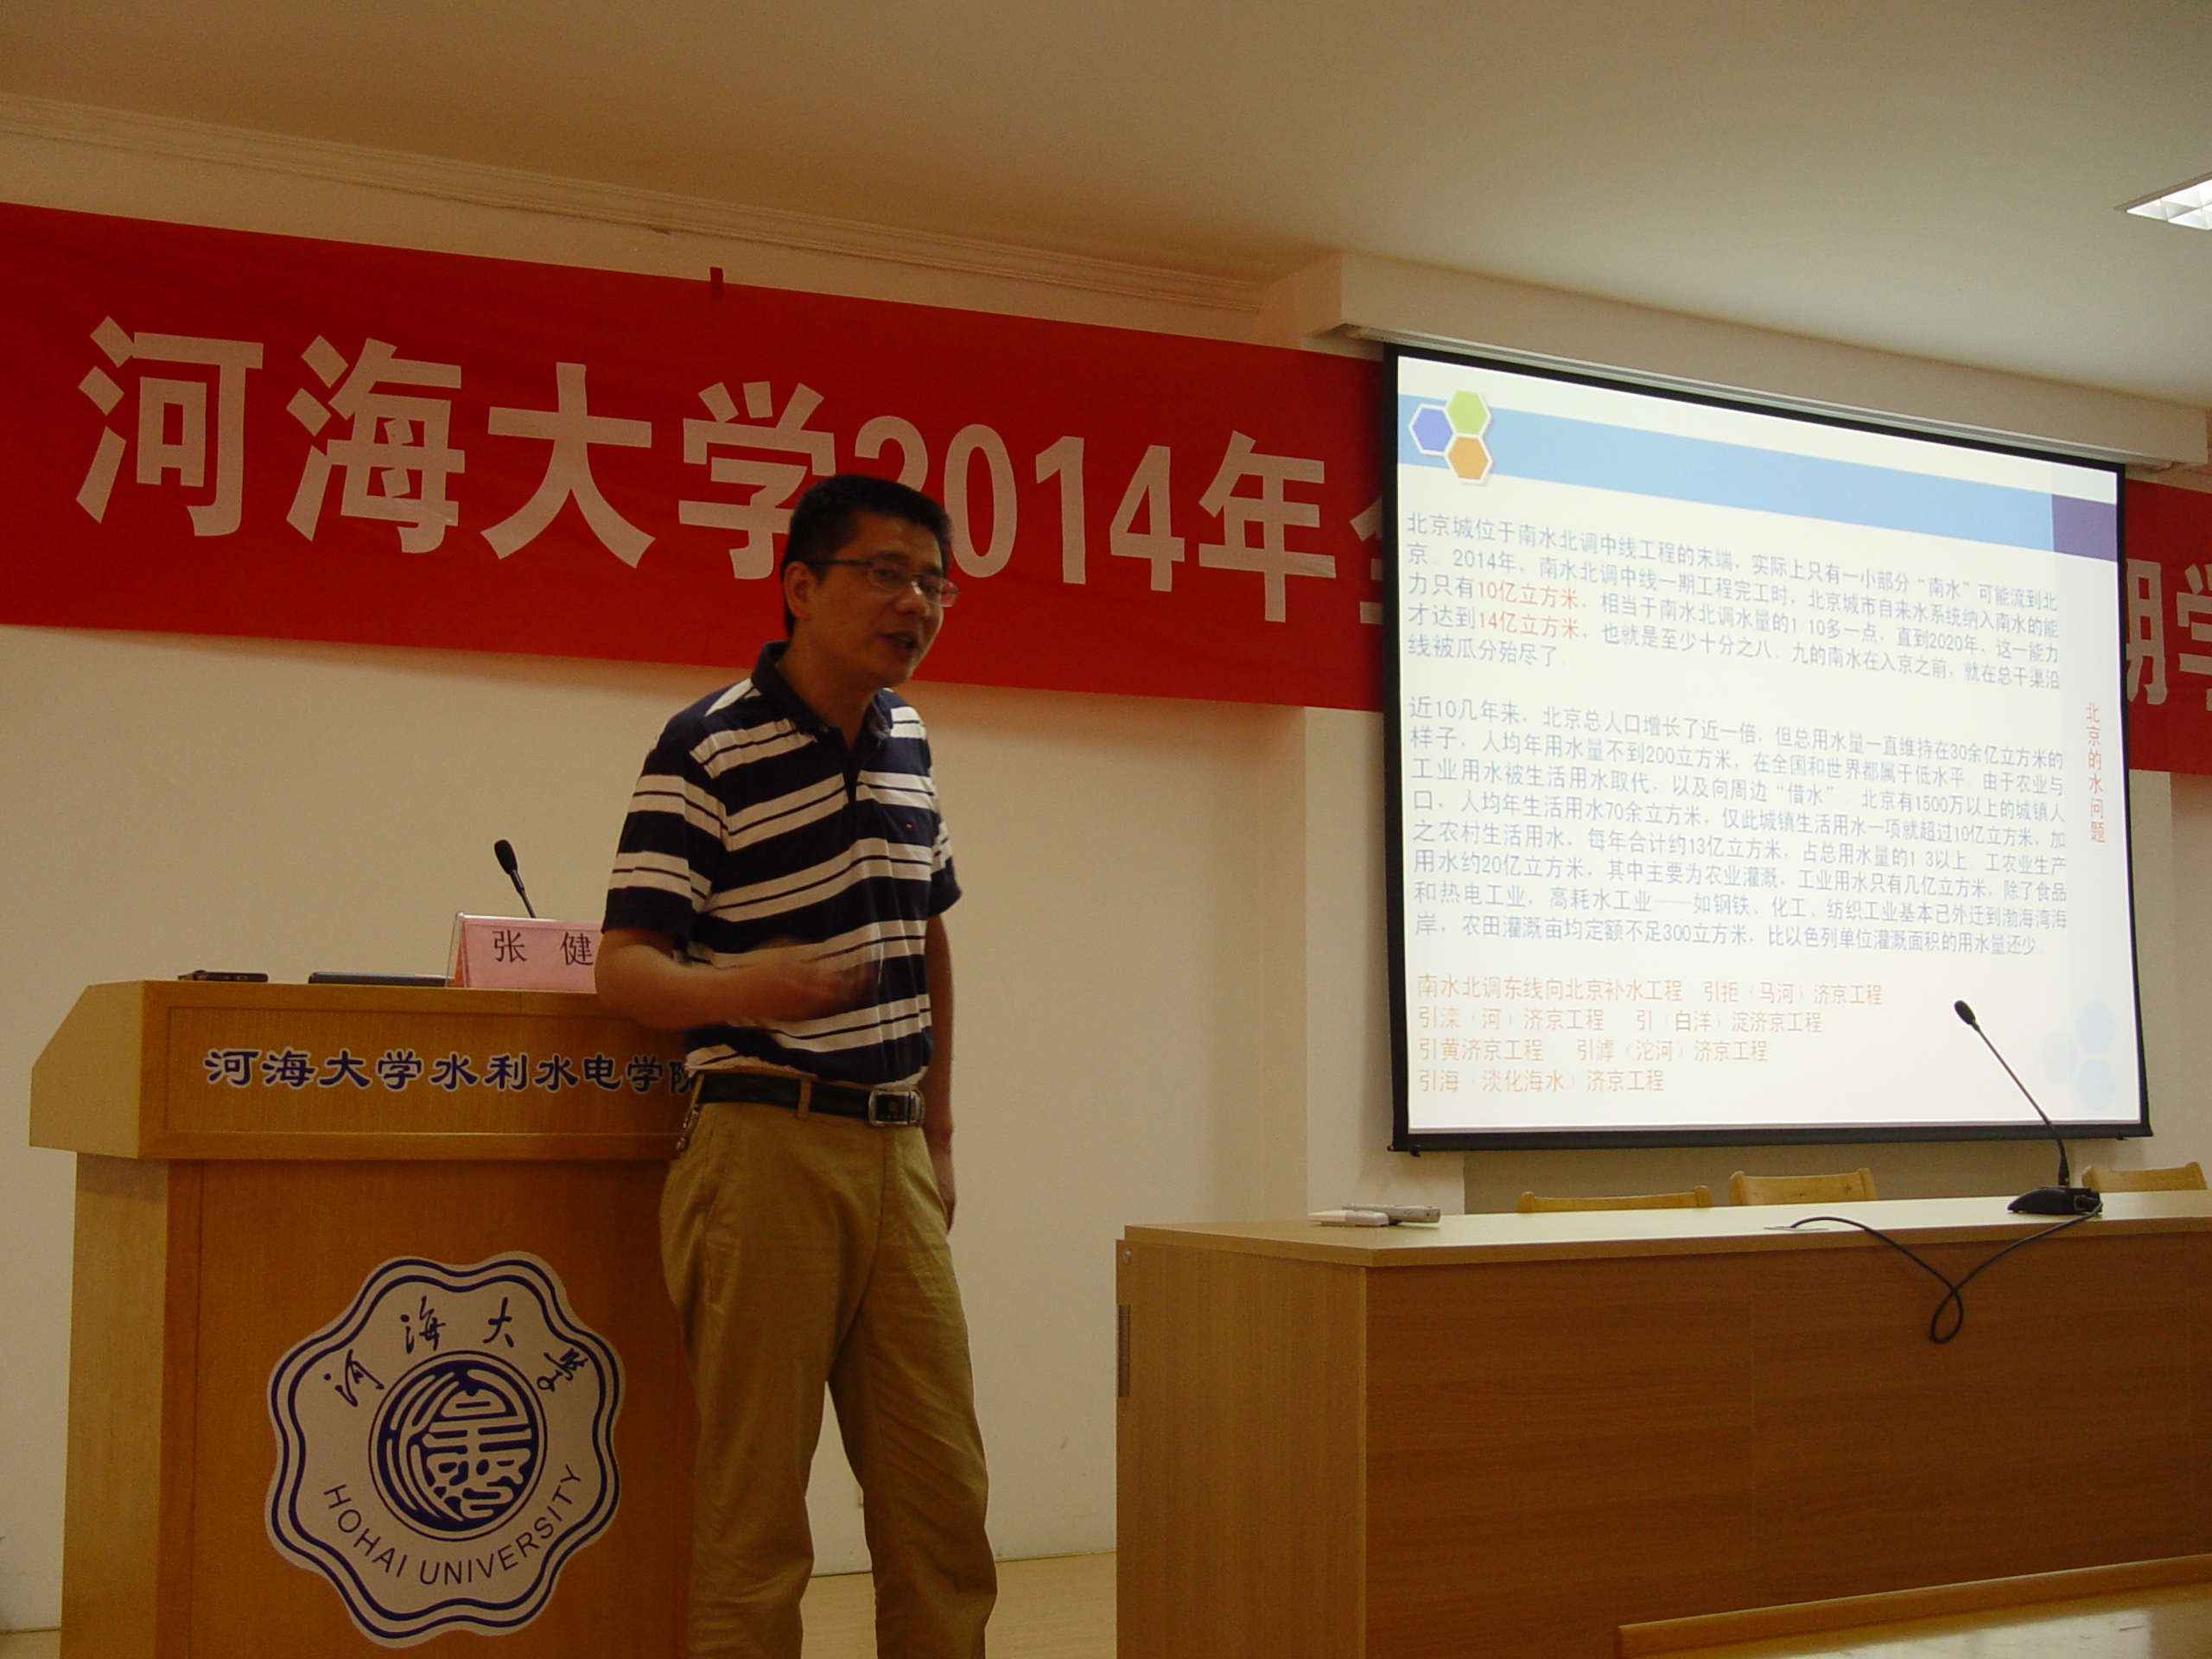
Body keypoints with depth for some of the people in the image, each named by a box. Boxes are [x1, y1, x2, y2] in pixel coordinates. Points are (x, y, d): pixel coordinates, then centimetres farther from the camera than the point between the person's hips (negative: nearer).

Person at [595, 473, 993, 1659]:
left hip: (891, 1151, 7)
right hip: (766, 1148, -6)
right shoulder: (705, 750, -8)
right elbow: (623, 967, -12)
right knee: (755, 1504, -1)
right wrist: (748, 991, -32)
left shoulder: (905, 741, 13)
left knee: (942, 1498, 8)